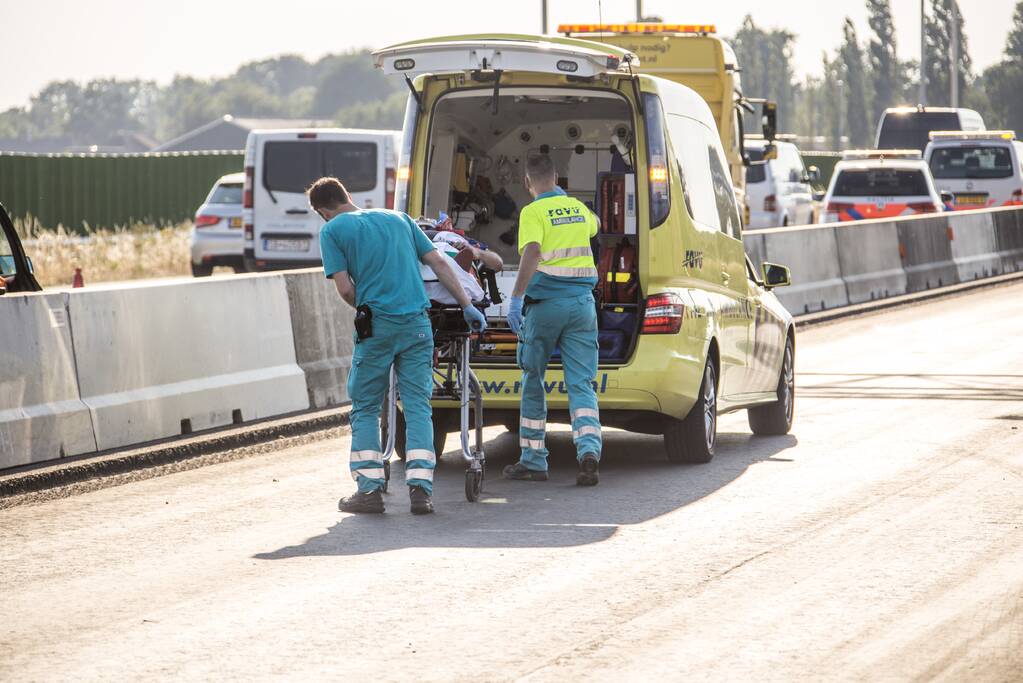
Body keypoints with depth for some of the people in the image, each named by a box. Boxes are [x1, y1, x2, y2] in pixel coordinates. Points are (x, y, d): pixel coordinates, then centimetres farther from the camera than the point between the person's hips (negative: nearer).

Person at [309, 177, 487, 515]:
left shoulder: (333, 230, 4)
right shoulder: (398, 218, 17)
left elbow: (345, 289, -4)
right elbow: (439, 263, 13)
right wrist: (467, 306, 14)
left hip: (376, 326, -3)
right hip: (416, 323, 3)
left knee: (364, 408, 9)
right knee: (418, 406, 4)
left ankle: (369, 489, 3)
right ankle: (420, 488, -5)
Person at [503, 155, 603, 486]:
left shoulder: (533, 212, -6)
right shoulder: (577, 208, 14)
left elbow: (532, 253, -23)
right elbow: (593, 225, 40)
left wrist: (516, 297, -28)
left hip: (545, 303, -4)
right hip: (582, 303, 4)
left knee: (533, 381, 11)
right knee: (581, 384, 0)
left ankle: (533, 460, 15)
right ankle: (588, 450, -22)